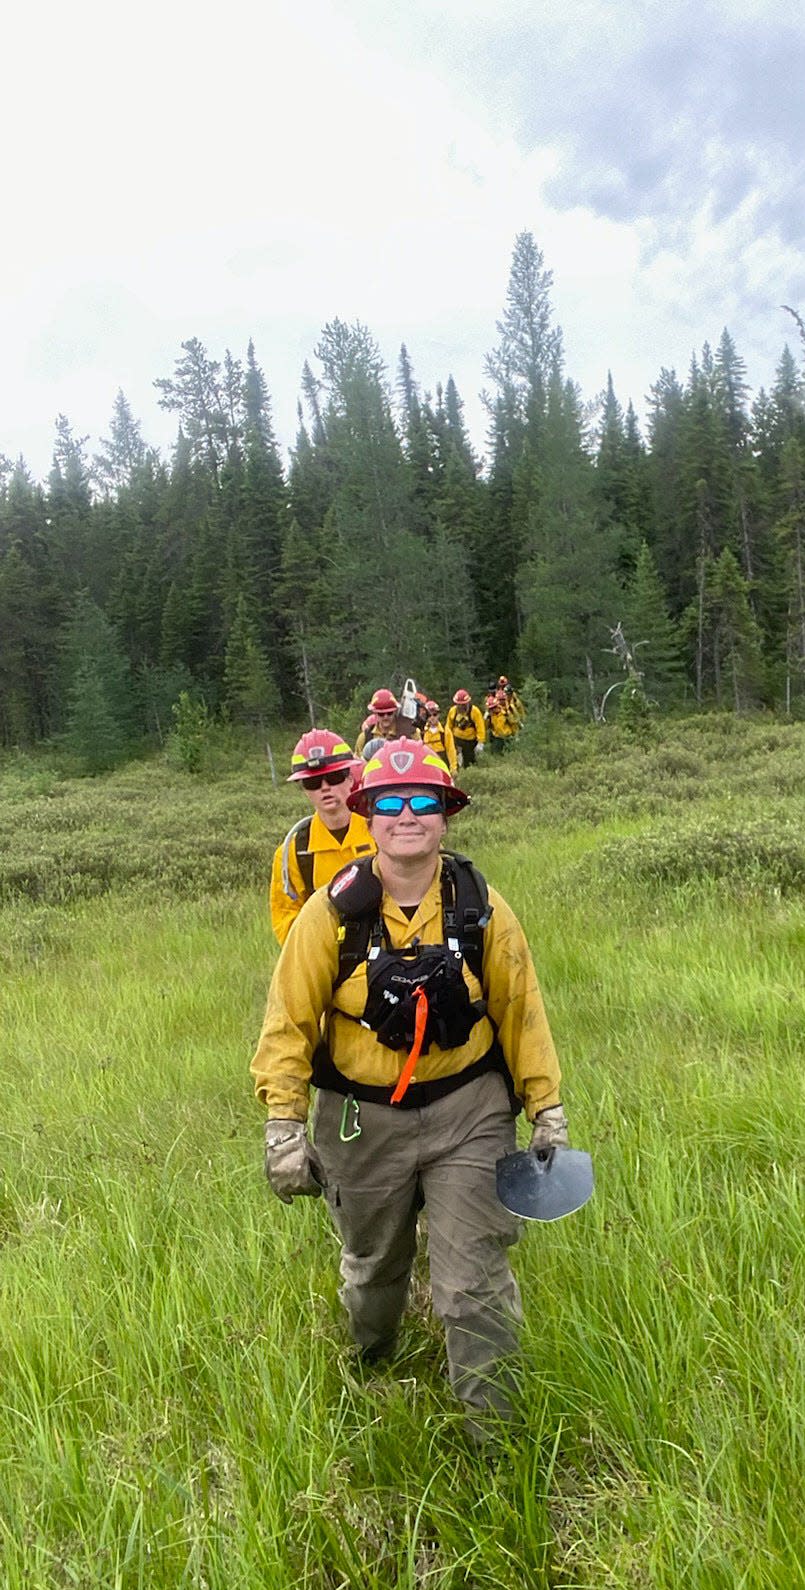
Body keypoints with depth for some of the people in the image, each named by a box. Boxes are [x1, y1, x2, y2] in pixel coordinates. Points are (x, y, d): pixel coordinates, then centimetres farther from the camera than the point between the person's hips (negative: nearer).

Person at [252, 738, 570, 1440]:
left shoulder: (481, 908, -10)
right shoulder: (333, 911, -14)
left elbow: (521, 1011, 0)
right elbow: (289, 1021, -9)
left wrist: (547, 1108, 1)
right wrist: (283, 1125, -12)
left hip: (468, 1111, -1)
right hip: (363, 1118, 1)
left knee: (475, 1281, 0)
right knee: (373, 1268, 23)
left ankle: (492, 1430, 24)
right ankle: (370, 1371, 55)